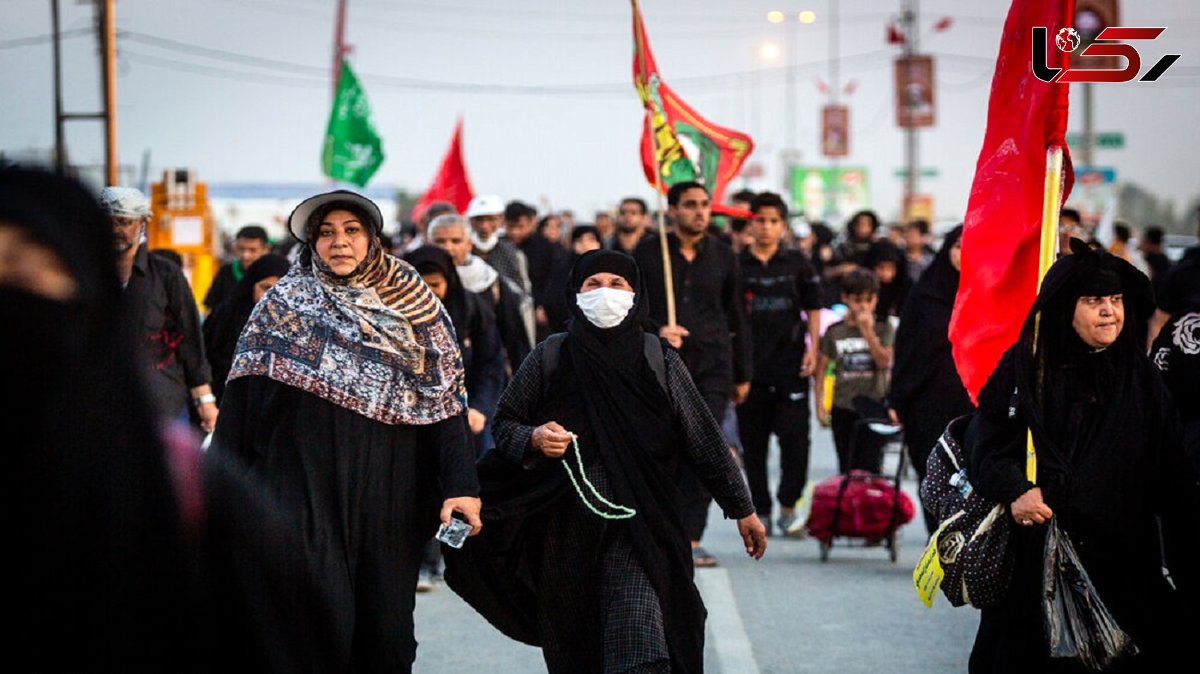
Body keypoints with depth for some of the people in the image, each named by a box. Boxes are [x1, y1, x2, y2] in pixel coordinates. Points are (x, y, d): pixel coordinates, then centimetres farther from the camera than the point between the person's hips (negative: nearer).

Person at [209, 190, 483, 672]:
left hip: (390, 492, 1)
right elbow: (246, 398, 3)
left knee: (386, 628, 3)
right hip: (309, 489, -1)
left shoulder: (415, 304, 6)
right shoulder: (286, 303, 6)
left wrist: (460, 486, -10)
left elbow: (445, 397, 0)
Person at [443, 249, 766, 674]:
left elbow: (703, 442, 6)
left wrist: (741, 510, 9)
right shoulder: (549, 359, 3)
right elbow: (503, 423, 9)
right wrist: (534, 439, -14)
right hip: (564, 532, 2)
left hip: (639, 529, -2)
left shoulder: (659, 361, 2)